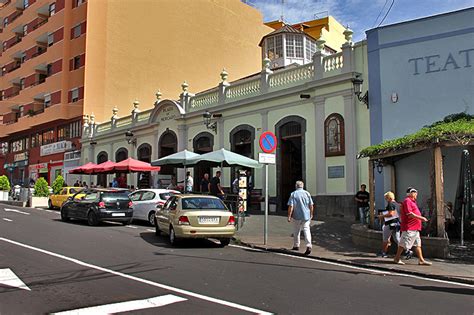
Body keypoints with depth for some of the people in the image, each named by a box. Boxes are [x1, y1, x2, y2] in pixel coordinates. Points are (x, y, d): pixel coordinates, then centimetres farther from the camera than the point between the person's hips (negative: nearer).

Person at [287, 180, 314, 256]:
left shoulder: (293, 194, -5)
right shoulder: (307, 193, 2)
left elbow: (291, 206, -11)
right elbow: (311, 205, 3)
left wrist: (289, 216, -8)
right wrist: (311, 214, 16)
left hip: (297, 216, -1)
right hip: (306, 215, 1)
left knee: (296, 230, 15)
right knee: (306, 229, -2)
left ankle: (296, 246, 27)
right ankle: (309, 245, -18)